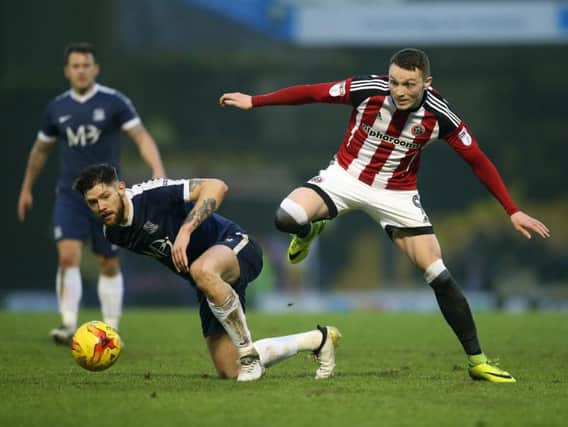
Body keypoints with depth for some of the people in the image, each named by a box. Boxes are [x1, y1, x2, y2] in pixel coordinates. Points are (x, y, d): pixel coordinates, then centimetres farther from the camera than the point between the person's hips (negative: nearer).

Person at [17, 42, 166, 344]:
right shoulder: (57, 108, 5)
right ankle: (68, 325, -18)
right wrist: (26, 189, 25)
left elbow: (142, 137, -11)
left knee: (108, 265, 6)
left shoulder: (114, 102, -5)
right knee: (68, 256, -17)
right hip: (69, 196, 1)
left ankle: (111, 328, 18)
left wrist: (158, 171, -28)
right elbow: (40, 150, 19)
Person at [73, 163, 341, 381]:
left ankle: (248, 351, -25)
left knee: (202, 270, -45)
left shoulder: (150, 195, -21)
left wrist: (185, 230, -36)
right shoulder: (113, 235, 2)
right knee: (229, 372, 3)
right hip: (213, 284, 9)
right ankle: (317, 339, 24)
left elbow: (216, 187, -29)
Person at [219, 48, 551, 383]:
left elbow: (479, 161, -8)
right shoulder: (367, 89, -23)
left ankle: (477, 361, 4)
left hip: (397, 194, 0)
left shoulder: (439, 115, -20)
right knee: (287, 218, -27)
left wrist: (513, 211, -8)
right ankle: (310, 231, 14)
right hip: (346, 176, 0)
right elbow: (311, 93, -9)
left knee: (439, 276, -8)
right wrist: (254, 102, -3)